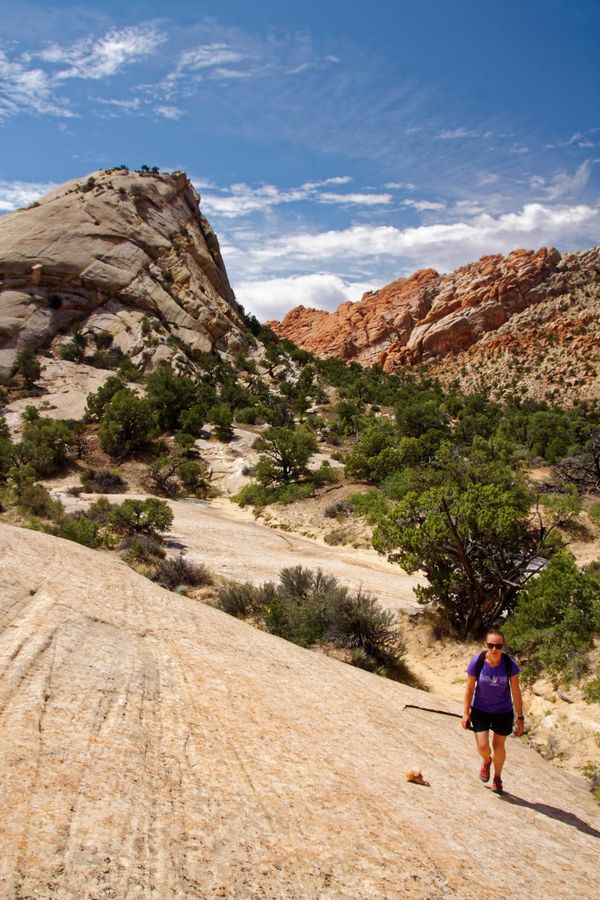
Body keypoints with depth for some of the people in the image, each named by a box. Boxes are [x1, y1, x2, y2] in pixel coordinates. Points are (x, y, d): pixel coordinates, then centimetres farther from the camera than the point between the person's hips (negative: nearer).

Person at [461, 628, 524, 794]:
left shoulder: (510, 665, -21)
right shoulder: (477, 662, -22)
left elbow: (516, 692, -9)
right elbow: (469, 688, -9)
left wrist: (520, 717, -4)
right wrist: (466, 713, -4)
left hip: (503, 712, 0)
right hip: (480, 710, 0)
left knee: (499, 746, 13)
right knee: (482, 747, -6)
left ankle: (497, 777, 41)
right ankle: (486, 761, 33)